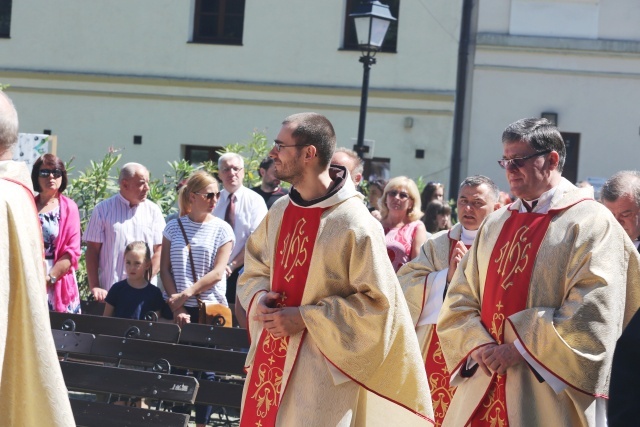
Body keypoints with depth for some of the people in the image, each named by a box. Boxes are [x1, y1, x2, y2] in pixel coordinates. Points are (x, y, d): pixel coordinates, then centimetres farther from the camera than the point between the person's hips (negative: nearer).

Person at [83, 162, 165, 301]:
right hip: (110, 292, -1)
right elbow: (92, 250, 3)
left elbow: (159, 251, 4)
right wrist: (94, 287, -4)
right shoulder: (103, 209, 4)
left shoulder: (153, 211, 8)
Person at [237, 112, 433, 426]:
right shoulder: (279, 212, 6)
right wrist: (260, 299, -4)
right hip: (270, 359, 6)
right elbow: (254, 271, 19)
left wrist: (305, 318, -16)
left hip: (322, 368, -6)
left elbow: (378, 301, -13)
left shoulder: (354, 224, -14)